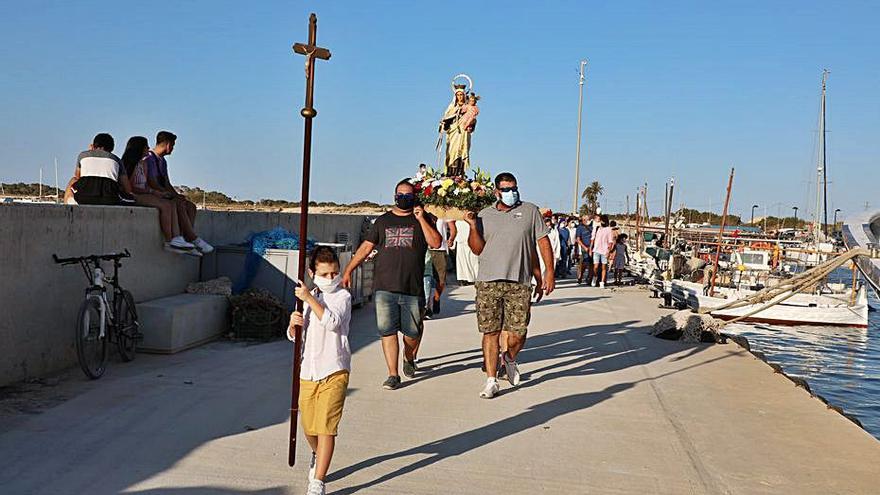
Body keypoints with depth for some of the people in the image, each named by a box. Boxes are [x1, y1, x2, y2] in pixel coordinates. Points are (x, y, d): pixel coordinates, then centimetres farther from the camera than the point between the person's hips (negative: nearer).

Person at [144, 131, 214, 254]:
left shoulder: (162, 161, 21)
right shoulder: (149, 158, -10)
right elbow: (152, 183, -19)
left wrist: (177, 195, 1)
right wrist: (172, 195, -20)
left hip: (163, 194, 10)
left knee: (190, 205, -6)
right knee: (179, 205, -29)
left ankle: (187, 239, -19)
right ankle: (194, 239, -27)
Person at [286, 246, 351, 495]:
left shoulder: (343, 296, -4)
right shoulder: (309, 297, 13)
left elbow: (332, 321, -23)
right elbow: (294, 336, 14)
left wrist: (309, 299, -25)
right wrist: (293, 324, -8)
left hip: (334, 371, -5)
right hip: (308, 371, 5)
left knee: (326, 426, -10)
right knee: (309, 427, 15)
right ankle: (317, 455, 45)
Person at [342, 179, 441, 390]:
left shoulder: (423, 219, 10)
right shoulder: (382, 221, 16)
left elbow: (435, 243, -4)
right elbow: (365, 247, 15)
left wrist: (421, 219, -8)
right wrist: (348, 271, 8)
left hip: (413, 288, -1)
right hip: (384, 287, 1)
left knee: (412, 331, 4)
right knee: (387, 331, -4)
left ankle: (409, 359, 34)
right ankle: (393, 374, 2)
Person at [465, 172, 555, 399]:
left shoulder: (530, 211, 10)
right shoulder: (484, 215, 12)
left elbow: (543, 241, 7)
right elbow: (477, 249, 9)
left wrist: (549, 271, 0)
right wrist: (473, 226, -6)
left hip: (520, 283, 0)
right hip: (488, 282, 1)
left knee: (518, 333, 0)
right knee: (491, 332, -1)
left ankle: (509, 359, 32)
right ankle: (491, 381, 6)